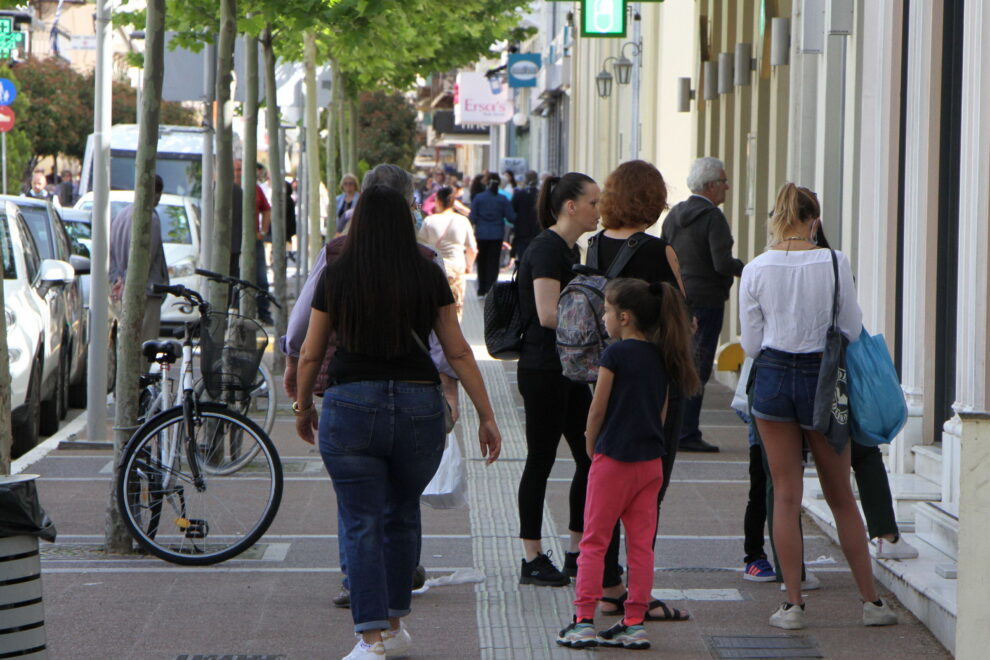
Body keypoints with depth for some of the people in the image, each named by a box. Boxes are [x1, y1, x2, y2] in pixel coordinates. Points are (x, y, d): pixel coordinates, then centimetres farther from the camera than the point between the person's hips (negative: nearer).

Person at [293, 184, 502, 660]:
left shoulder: (336, 277, 0)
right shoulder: (429, 277, 2)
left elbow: (310, 354, 6)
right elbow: (458, 352, 4)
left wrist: (303, 407, 22)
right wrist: (486, 415, 10)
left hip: (351, 406, -2)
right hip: (419, 406, 2)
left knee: (361, 524, 3)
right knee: (402, 515, 20)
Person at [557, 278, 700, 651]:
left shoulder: (615, 354, -12)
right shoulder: (661, 357, 7)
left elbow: (598, 409, -9)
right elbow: (662, 412, 11)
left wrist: (591, 449, 5)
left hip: (614, 460, -6)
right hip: (651, 461, 6)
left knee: (594, 540, 1)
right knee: (641, 543, 7)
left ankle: (584, 621, -1)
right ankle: (635, 623, 8)